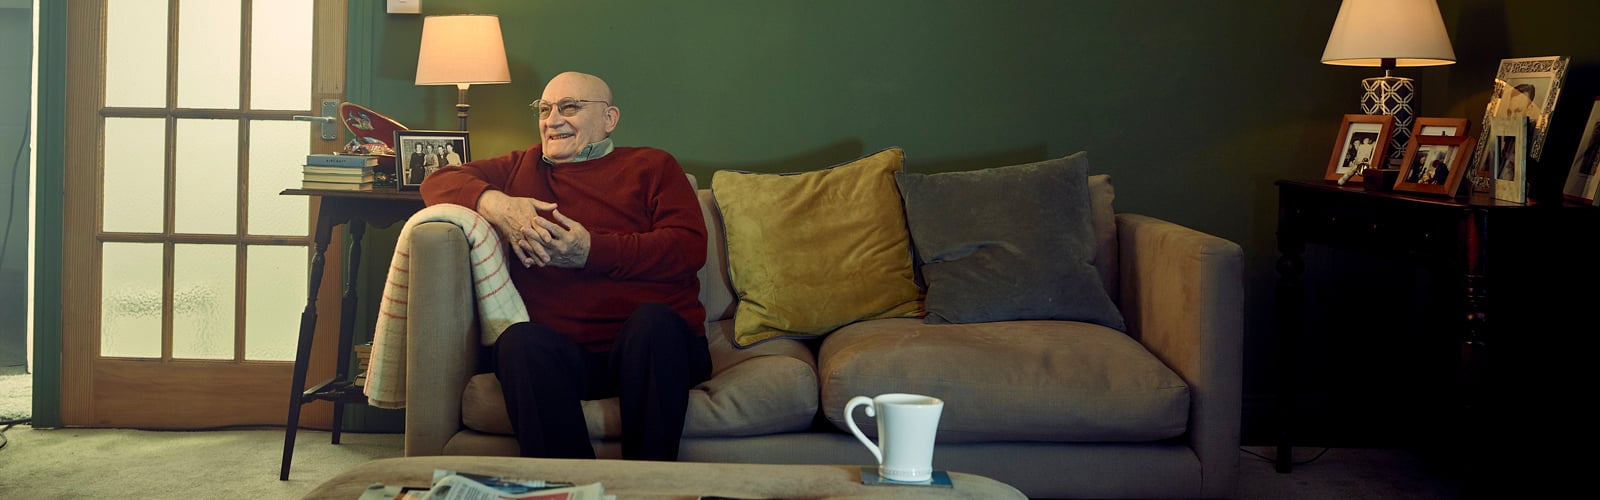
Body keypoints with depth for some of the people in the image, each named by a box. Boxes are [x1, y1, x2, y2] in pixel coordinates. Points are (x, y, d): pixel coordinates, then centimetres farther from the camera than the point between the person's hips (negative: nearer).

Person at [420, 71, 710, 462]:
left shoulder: (651, 166, 19)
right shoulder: (523, 167, 30)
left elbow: (689, 246, 2)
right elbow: (438, 182, 21)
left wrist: (591, 252, -10)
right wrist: (495, 205, 0)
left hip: (653, 343, -1)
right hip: (561, 350, 1)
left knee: (652, 321, -36)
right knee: (522, 341, -32)